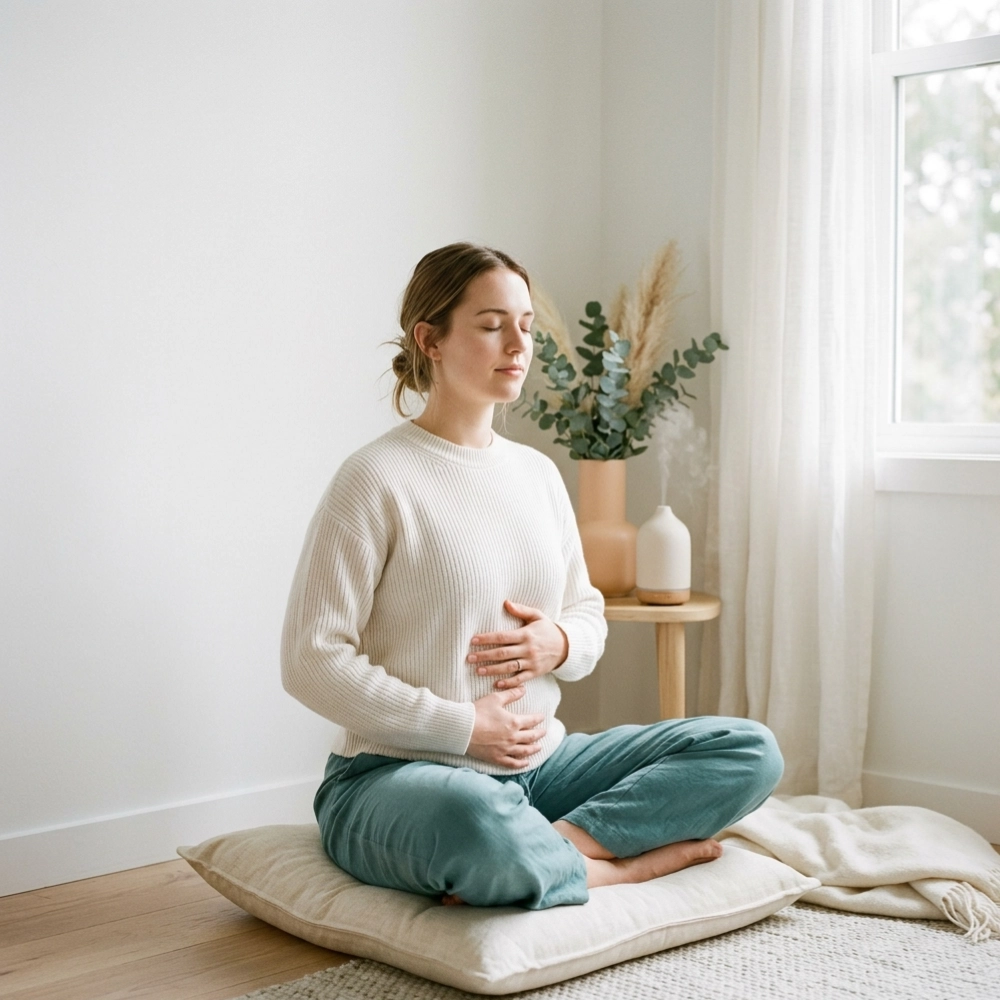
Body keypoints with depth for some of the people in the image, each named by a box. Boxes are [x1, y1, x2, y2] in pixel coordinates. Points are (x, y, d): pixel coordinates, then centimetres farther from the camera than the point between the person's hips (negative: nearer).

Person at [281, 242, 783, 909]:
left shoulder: (537, 473, 12)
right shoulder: (378, 479, -9)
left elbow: (589, 615, 20)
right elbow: (311, 660, -13)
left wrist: (558, 643, -5)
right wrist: (464, 726, -16)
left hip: (536, 765, 7)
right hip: (400, 773, -7)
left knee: (752, 751, -7)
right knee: (479, 825, -44)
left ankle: (555, 845, -20)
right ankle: (629, 862, -15)